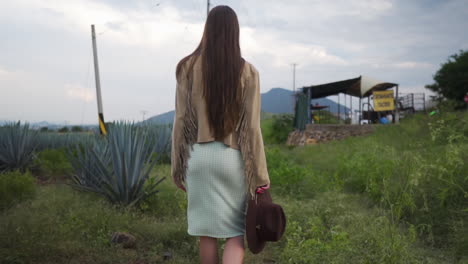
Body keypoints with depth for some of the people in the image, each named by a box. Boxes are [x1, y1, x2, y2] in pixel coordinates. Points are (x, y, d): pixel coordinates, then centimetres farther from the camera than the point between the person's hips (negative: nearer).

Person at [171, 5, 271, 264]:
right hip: (233, 157, -1)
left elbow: (181, 121, -2)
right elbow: (251, 127, -8)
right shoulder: (247, 71, -5)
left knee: (207, 232, 14)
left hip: (199, 156, 1)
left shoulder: (188, 66, -2)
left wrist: (178, 168, 7)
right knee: (236, 232, 12)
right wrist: (259, 178, -2)